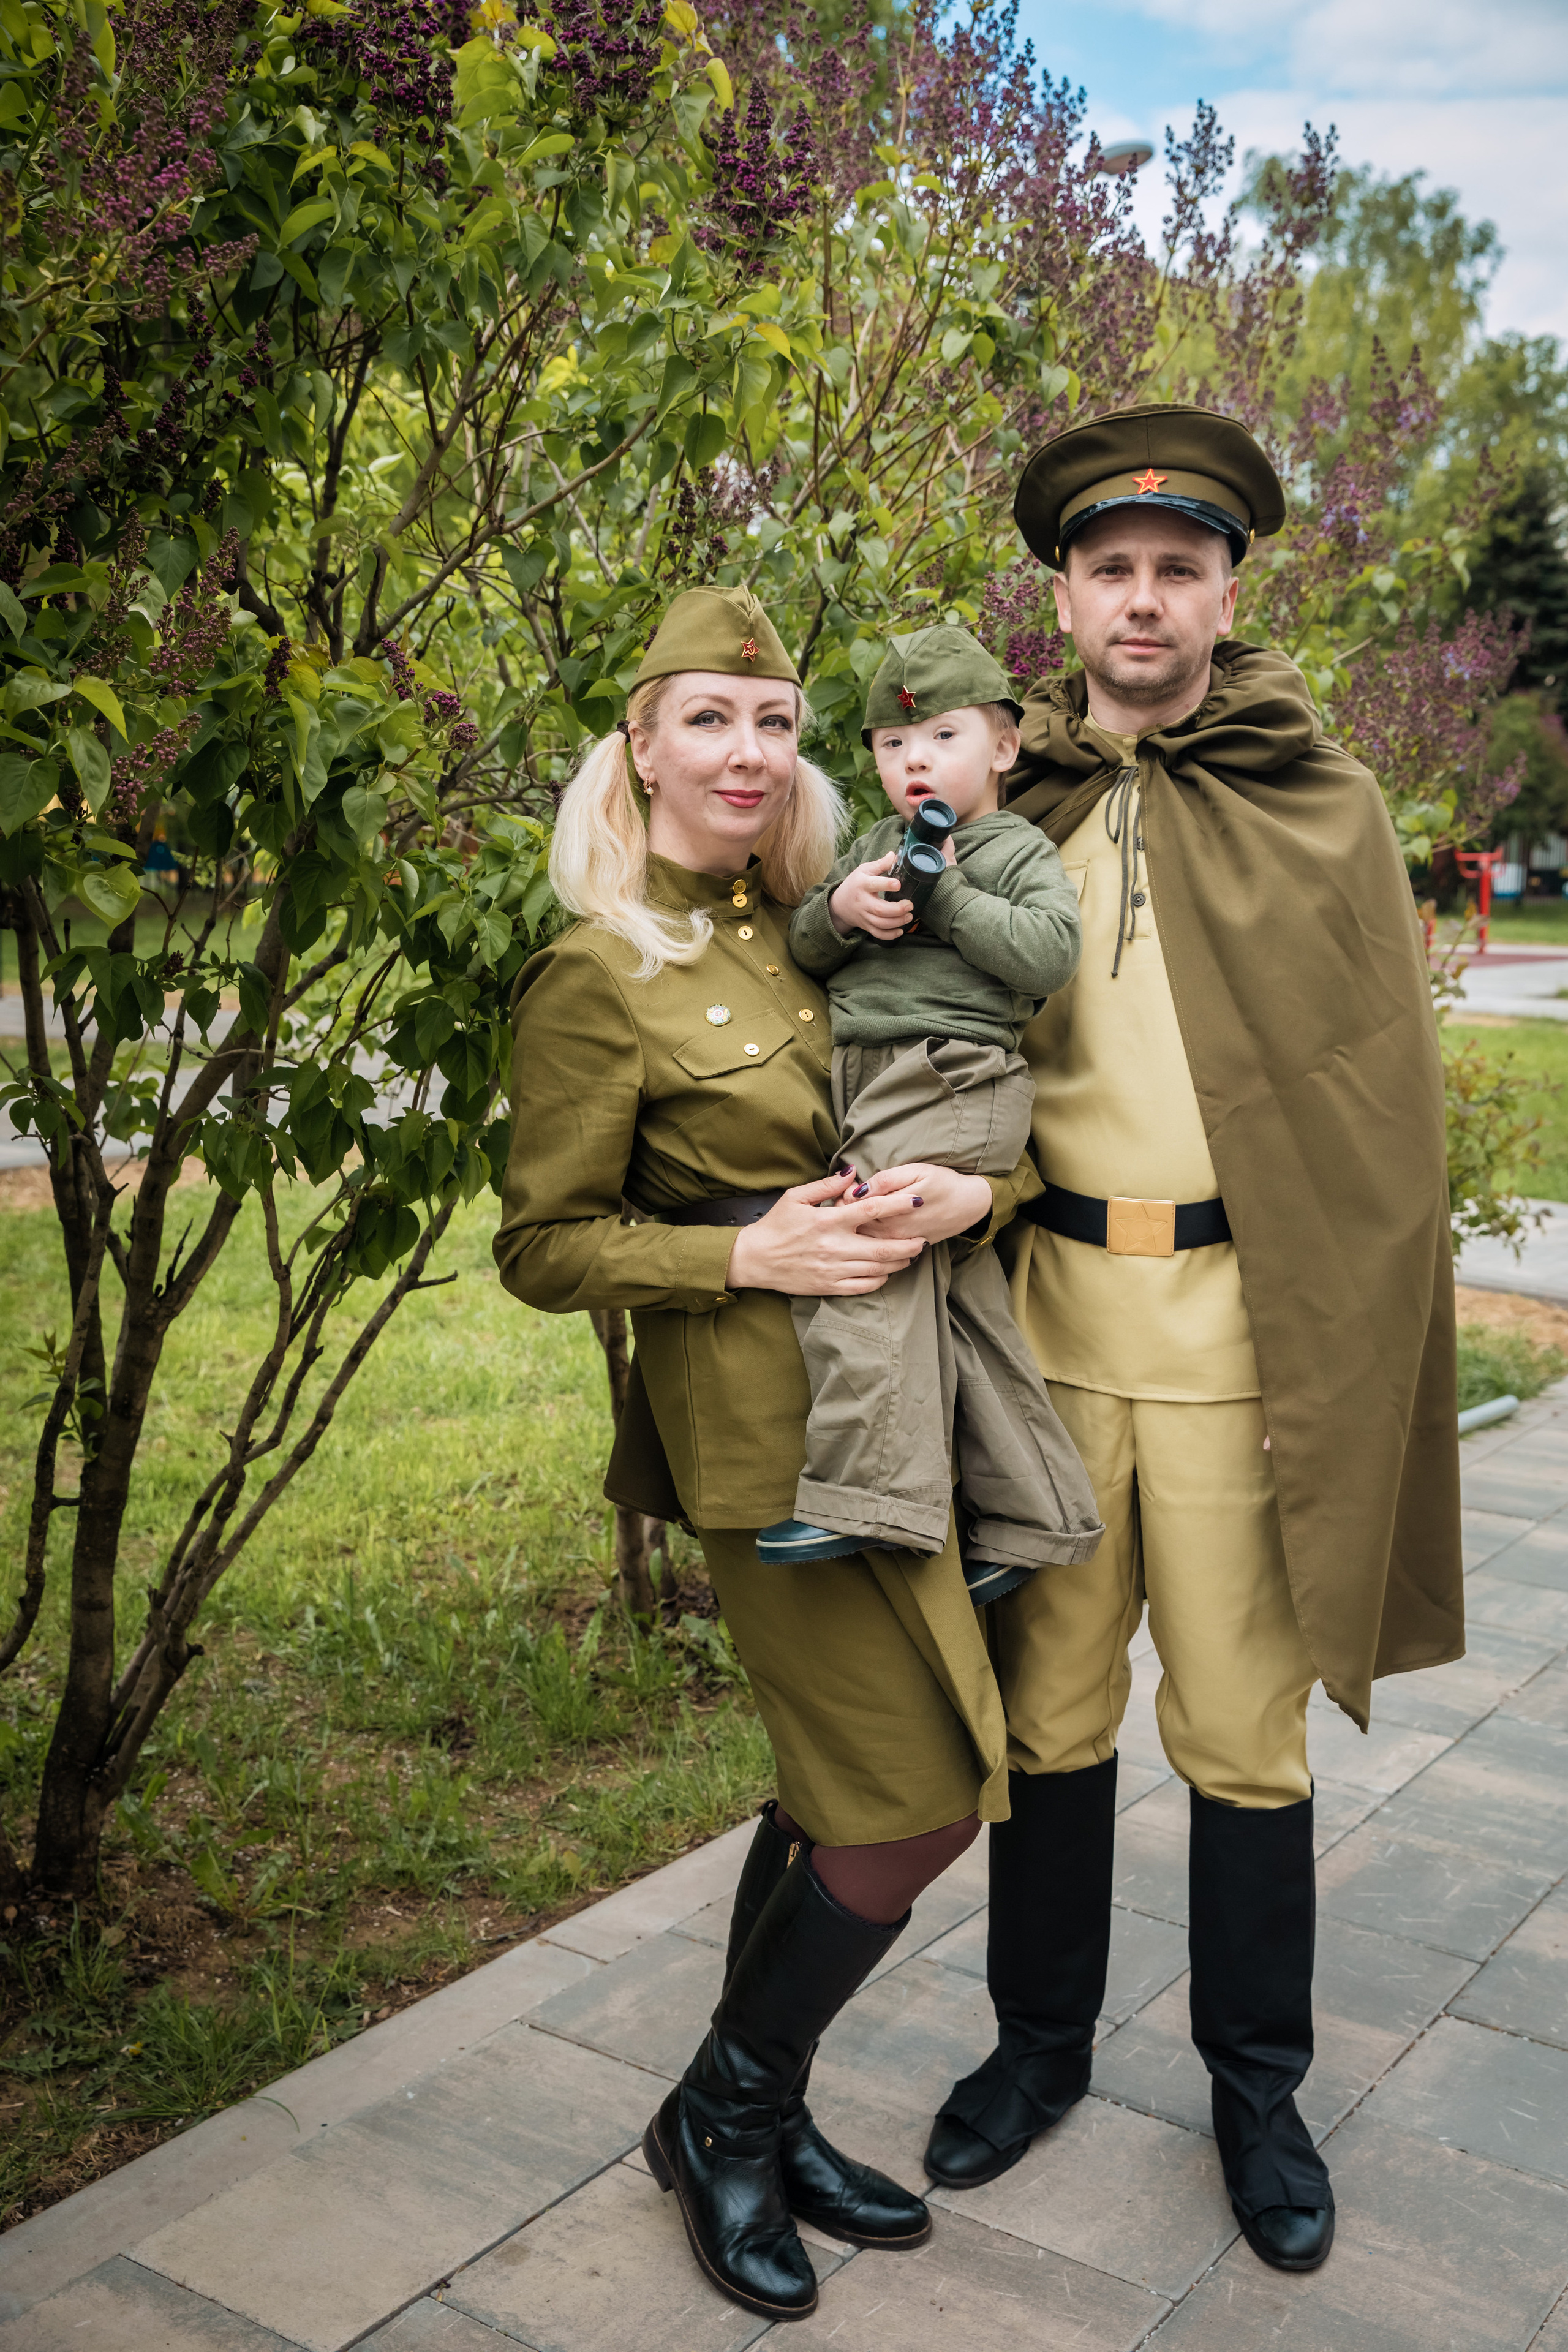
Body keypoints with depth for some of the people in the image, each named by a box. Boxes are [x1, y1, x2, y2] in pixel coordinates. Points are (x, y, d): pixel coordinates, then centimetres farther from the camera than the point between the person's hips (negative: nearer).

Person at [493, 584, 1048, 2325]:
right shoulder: (598, 975, -9)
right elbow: (545, 1248, -7)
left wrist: (974, 1190, -10)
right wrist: (749, 1253, -18)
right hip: (764, 1416, -7)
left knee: (838, 1786, 15)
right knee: (917, 1805, -4)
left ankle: (761, 2121, 33)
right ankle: (718, 2116, 19)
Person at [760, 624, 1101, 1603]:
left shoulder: (1019, 851, 4)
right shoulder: (878, 846, 23)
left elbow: (1051, 951, -13)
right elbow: (800, 951, 20)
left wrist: (947, 897, -11)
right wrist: (837, 911, -1)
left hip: (950, 1084, -7)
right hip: (867, 1085, 7)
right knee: (956, 1295, 8)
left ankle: (860, 1490, -14)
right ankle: (1027, 1511, 15)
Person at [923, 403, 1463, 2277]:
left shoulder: (1323, 809, 3)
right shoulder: (1004, 806, 8)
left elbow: (1383, 1108, 1)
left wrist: (1354, 1346, -6)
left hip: (1241, 1312, -2)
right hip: (1046, 1301, 2)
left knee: (1242, 1732, 8)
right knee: (1048, 1707, 13)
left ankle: (1257, 2087, 29)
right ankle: (1042, 2039, 33)